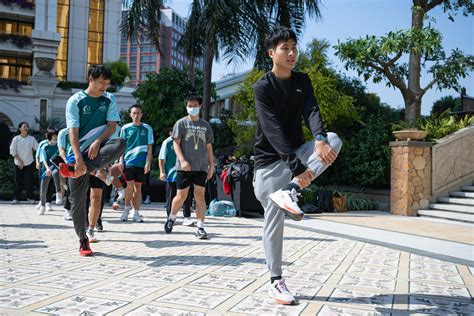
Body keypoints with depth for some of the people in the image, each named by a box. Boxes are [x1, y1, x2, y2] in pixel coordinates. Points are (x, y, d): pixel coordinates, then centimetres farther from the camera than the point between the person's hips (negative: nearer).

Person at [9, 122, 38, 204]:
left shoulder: (32, 139, -1)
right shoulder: (16, 139, -3)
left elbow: (38, 149, -1)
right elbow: (12, 151, -4)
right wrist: (20, 161, -9)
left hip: (29, 163, 0)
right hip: (18, 164, 0)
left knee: (29, 181, -1)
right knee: (17, 182, 3)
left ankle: (30, 198, 7)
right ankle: (16, 198, 13)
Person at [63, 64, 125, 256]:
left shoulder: (109, 99, 6)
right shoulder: (75, 101, -5)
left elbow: (112, 125, -1)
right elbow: (73, 133, -13)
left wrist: (98, 142, -20)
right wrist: (79, 159, -25)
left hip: (98, 149, 2)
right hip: (78, 152, -2)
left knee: (120, 143, -32)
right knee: (77, 198, -4)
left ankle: (72, 170, -27)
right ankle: (83, 240, 13)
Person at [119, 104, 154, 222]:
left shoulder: (147, 128, 4)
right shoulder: (125, 128, 4)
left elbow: (150, 147, 4)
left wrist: (148, 163, -3)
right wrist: (121, 161, 1)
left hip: (141, 162, 1)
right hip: (128, 161, -1)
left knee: (138, 186, 5)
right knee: (130, 185, -8)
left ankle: (136, 213, 13)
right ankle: (126, 208, 13)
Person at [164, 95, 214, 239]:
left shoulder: (206, 125, 13)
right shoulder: (181, 123, 3)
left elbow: (209, 147, 15)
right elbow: (176, 143, -3)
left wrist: (211, 165, 10)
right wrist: (182, 160, -16)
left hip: (201, 167, 2)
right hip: (184, 167, -2)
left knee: (200, 195, -2)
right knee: (181, 196, 2)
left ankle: (200, 227, 1)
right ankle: (172, 218, 29)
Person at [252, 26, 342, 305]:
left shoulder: (302, 81, 4)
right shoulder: (263, 87, -13)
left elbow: (311, 111, -13)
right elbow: (274, 131, -24)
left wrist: (320, 140, -36)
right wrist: (297, 168, -33)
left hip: (297, 152, 5)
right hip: (271, 161, -5)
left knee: (334, 140, -21)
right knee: (274, 222, -5)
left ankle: (288, 192, -24)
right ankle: (276, 282, 8)